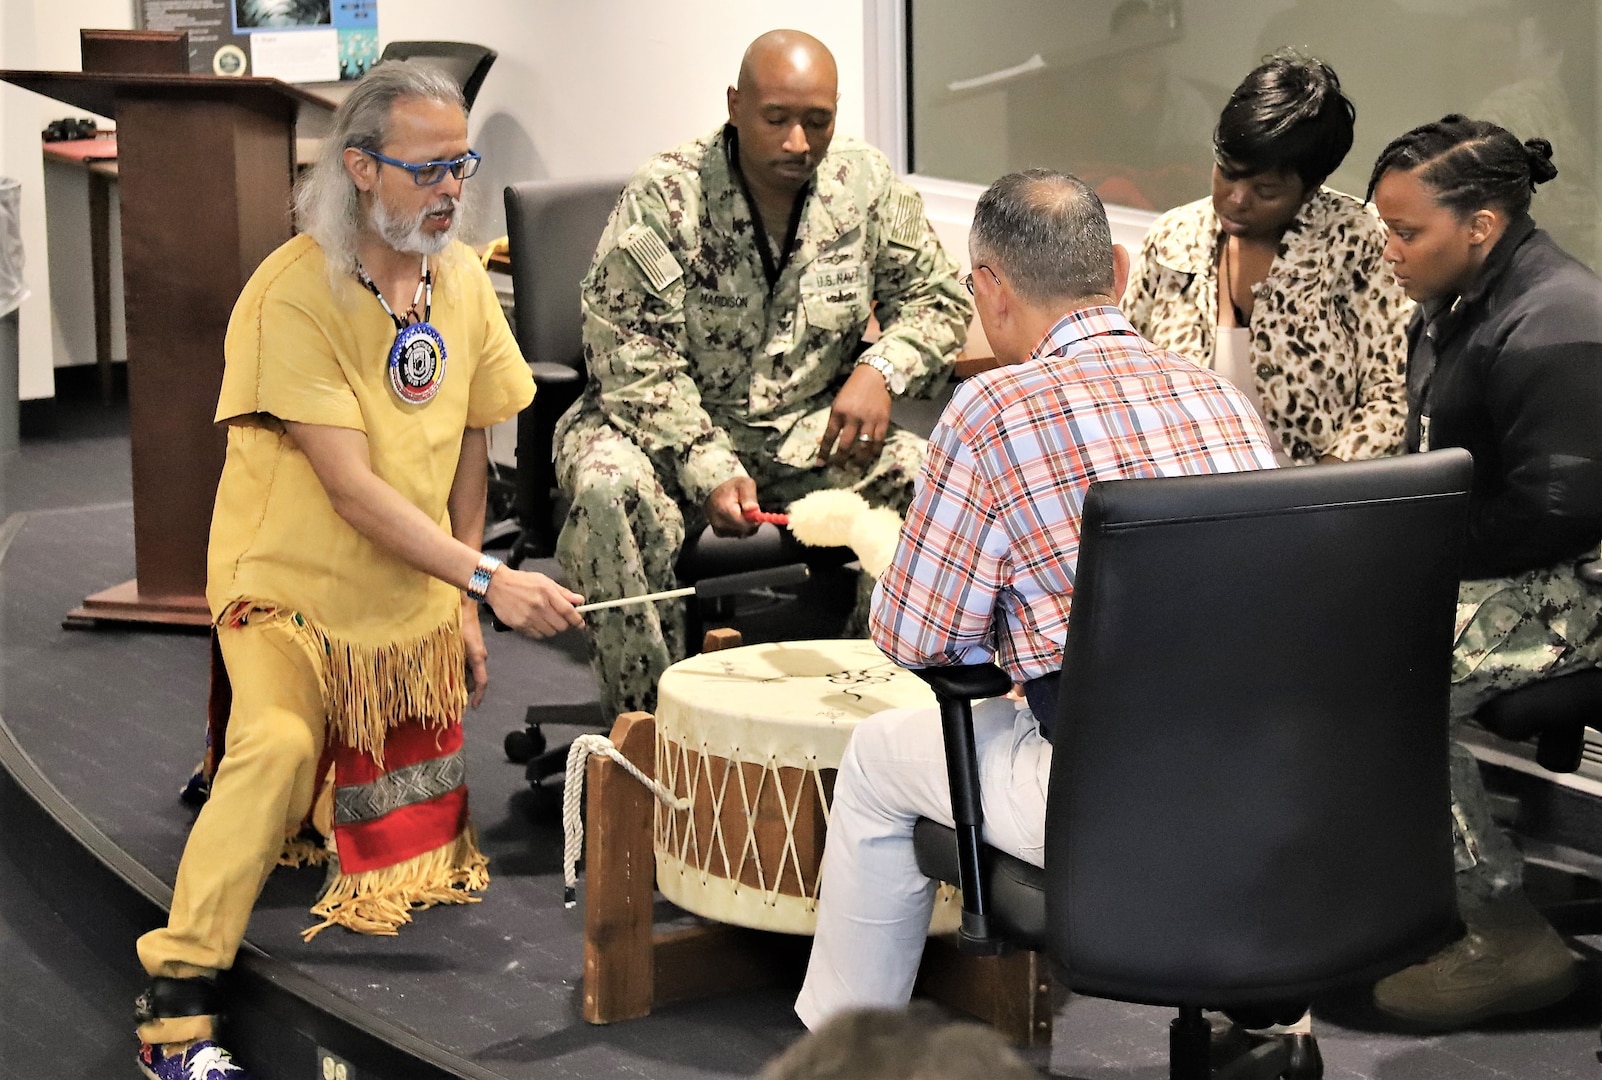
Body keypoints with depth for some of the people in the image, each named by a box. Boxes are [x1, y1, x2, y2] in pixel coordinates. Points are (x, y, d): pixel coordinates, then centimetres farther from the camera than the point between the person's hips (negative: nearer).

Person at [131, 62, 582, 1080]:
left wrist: (462, 605, 8)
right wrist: (486, 579, -32)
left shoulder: (462, 277, -1)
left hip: (417, 602, 6)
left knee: (416, 857, 10)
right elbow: (352, 489, -26)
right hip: (291, 587, -6)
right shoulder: (293, 294, -22)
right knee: (278, 749, -33)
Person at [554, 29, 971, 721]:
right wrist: (709, 470, -28)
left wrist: (881, 371, -14)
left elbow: (937, 299, 8)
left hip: (810, 430, 3)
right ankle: (645, 718, -22)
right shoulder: (664, 197, -14)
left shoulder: (867, 185, -2)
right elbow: (630, 359, -17)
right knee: (610, 488, -36)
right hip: (667, 426, -3)